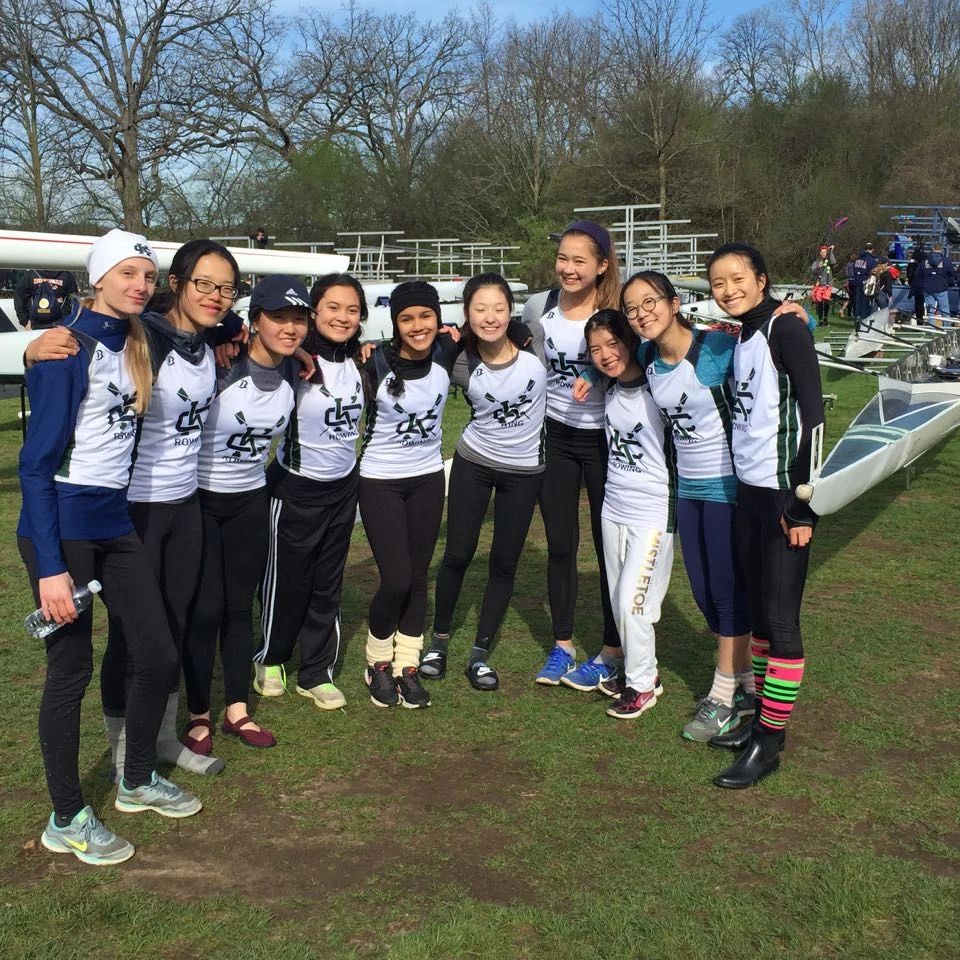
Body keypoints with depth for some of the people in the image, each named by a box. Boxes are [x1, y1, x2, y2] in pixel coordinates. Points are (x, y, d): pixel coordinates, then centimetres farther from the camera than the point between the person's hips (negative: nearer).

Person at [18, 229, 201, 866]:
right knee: (72, 670, 2)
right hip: (61, 526, -7)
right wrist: (49, 567, -20)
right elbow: (38, 460, -17)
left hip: (114, 521, 8)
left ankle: (138, 782, 32)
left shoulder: (135, 344, 9)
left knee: (160, 657, 9)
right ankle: (67, 820, 18)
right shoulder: (69, 349, -14)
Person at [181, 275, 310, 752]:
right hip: (199, 498, -5)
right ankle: (198, 716, 16)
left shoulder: (294, 372, -3)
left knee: (240, 606, 11)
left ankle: (237, 711, 23)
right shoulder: (220, 364, -22)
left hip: (250, 500, 5)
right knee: (204, 610, 0)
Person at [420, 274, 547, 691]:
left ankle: (480, 654, 21)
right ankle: (439, 641, 27)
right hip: (474, 463, 0)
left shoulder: (534, 339, -19)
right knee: (457, 555, 6)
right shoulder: (460, 362, -17)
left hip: (524, 469, 1)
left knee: (504, 563, 8)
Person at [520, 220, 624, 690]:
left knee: (609, 545, 5)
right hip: (554, 435, 4)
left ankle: (611, 651, 19)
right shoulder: (539, 307, -1)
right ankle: (562, 646, 24)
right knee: (559, 545, 11)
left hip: (604, 438, -3)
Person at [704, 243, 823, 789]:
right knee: (760, 613, 14)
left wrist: (803, 503, -18)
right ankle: (761, 718, 25)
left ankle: (769, 742, 7)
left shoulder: (785, 329, -11)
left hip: (784, 495, -8)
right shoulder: (741, 338, 13)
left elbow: (812, 415, -16)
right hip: (749, 492, 8)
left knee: (781, 618, -2)